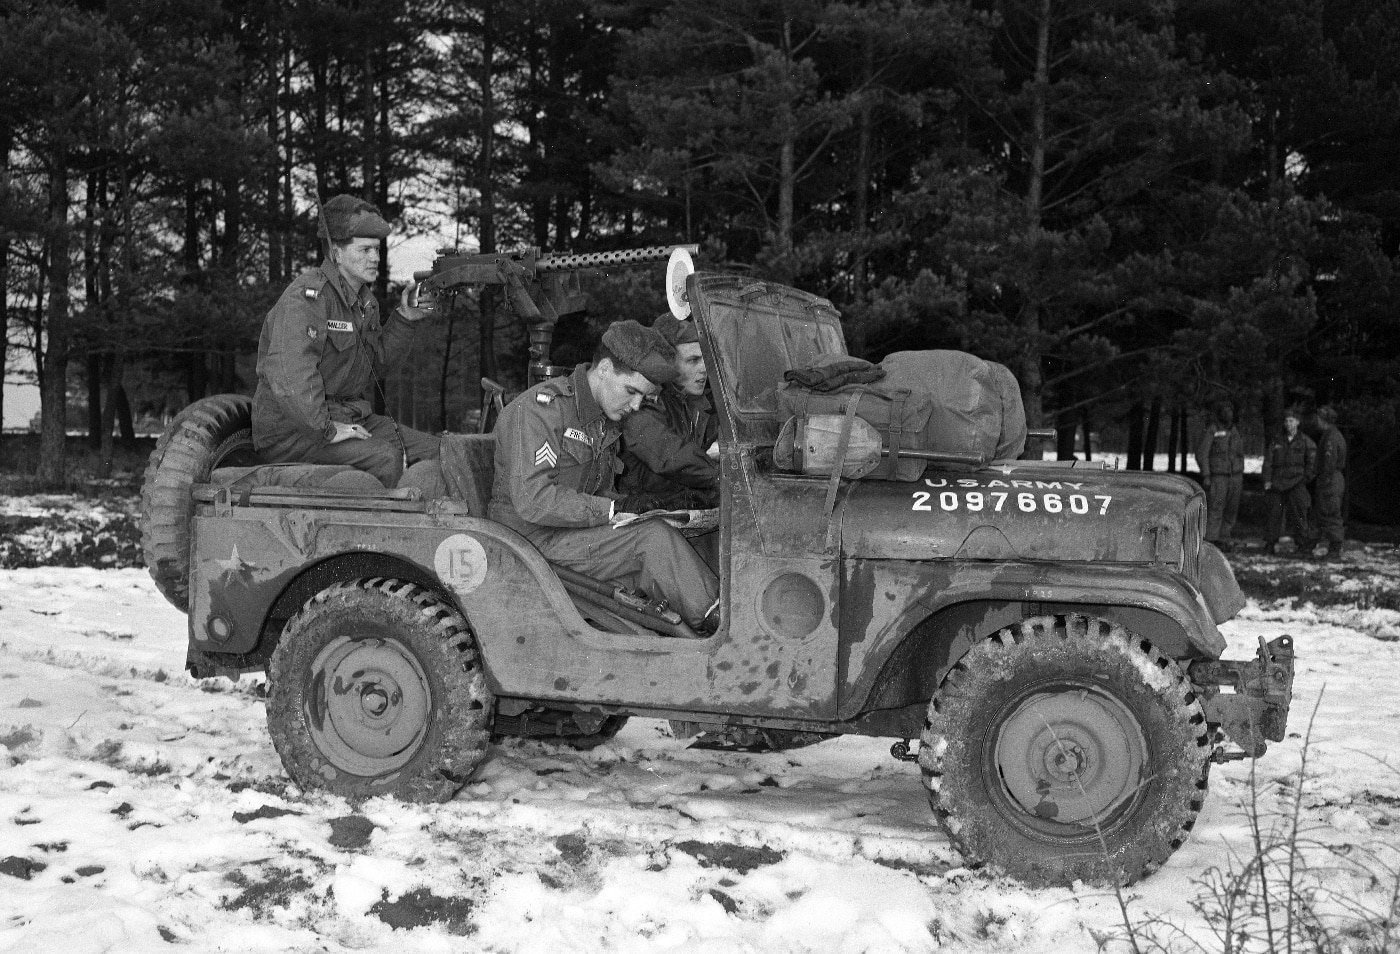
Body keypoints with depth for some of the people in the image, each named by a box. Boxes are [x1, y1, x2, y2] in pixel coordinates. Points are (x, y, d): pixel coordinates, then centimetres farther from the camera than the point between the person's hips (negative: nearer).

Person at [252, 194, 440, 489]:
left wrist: (405, 319, 8)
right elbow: (287, 375, -32)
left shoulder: (364, 299, 13)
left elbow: (377, 361, 22)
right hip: (290, 431, -9)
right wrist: (326, 430, -29)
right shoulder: (307, 297, -19)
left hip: (352, 418, 10)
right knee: (384, 458, -31)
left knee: (434, 451, -1)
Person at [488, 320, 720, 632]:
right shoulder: (541, 408, -16)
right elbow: (532, 500, -26)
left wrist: (626, 504, -5)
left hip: (580, 532, 9)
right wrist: (614, 509, -22)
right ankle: (718, 621, -16)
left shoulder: (606, 419, 14)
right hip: (535, 537, -9)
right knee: (654, 537, -22)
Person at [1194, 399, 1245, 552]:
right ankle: (1210, 542, -11)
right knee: (1215, 509, -11)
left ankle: (1224, 540, 14)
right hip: (1217, 476, -6)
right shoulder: (1212, 431, -7)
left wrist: (1241, 477, 17)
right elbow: (1201, 453, -11)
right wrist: (1205, 476, -17)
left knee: (1231, 511, 6)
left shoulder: (1235, 431, 13)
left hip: (1234, 477, 6)